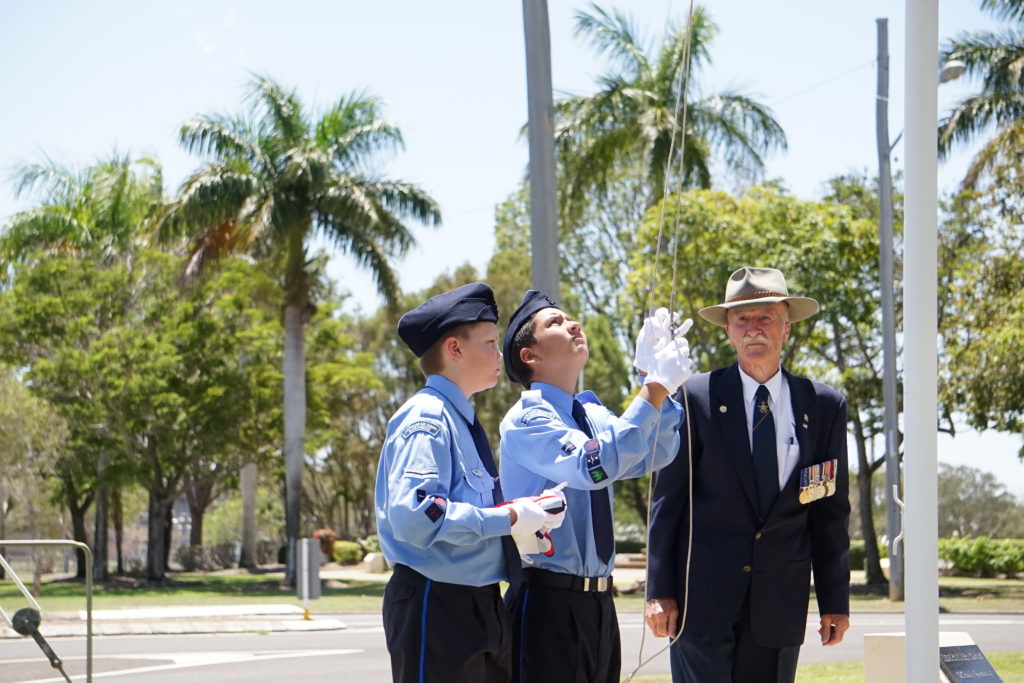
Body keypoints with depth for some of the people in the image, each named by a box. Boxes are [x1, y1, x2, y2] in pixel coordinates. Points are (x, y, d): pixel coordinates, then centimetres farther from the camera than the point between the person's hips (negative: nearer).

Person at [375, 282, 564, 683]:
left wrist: (521, 515, 5)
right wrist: (508, 519, -20)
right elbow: (413, 514, -27)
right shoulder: (427, 419, -14)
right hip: (435, 605, -10)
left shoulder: (461, 421, 15)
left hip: (480, 605, 10)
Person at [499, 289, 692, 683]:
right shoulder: (526, 420, -11)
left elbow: (653, 456, 0)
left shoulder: (591, 414, 13)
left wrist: (657, 379, -11)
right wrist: (656, 388, -26)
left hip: (598, 602, 8)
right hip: (548, 601, -8)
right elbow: (597, 465, -26)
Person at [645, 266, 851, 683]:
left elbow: (831, 512, 8)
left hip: (780, 600, 2)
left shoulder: (824, 407, 6)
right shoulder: (696, 398, -1)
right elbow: (667, 500, 0)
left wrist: (835, 601, 6)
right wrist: (660, 590, -5)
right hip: (703, 597, -2)